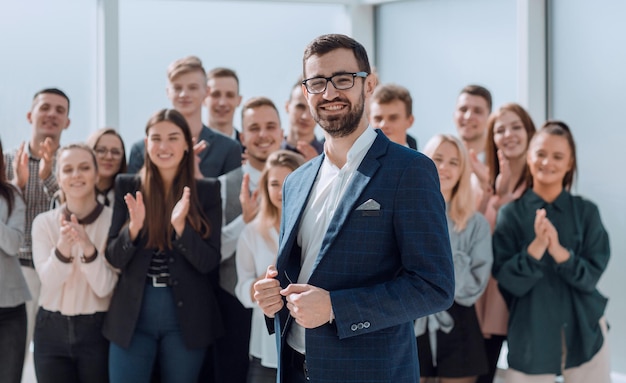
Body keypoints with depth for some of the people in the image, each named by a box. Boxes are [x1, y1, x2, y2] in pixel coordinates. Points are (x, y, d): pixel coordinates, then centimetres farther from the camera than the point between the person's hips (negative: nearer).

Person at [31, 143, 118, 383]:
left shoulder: (113, 220, -7)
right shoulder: (43, 222, -1)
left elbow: (105, 287, -14)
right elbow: (49, 281, -13)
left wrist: (89, 248, -30)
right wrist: (62, 249, -31)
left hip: (98, 330, -2)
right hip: (51, 330, 2)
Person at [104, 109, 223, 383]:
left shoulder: (207, 190, -1)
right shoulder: (127, 186, 1)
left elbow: (209, 262, -7)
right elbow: (113, 258, -1)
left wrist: (180, 225, -22)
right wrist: (133, 228, -20)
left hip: (187, 317, 0)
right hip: (133, 314, 0)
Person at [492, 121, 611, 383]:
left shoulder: (586, 212, -1)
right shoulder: (511, 213, -3)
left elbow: (592, 275, -6)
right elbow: (508, 281, -9)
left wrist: (558, 250, -22)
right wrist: (537, 245, -25)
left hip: (584, 332, 1)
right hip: (530, 335, -1)